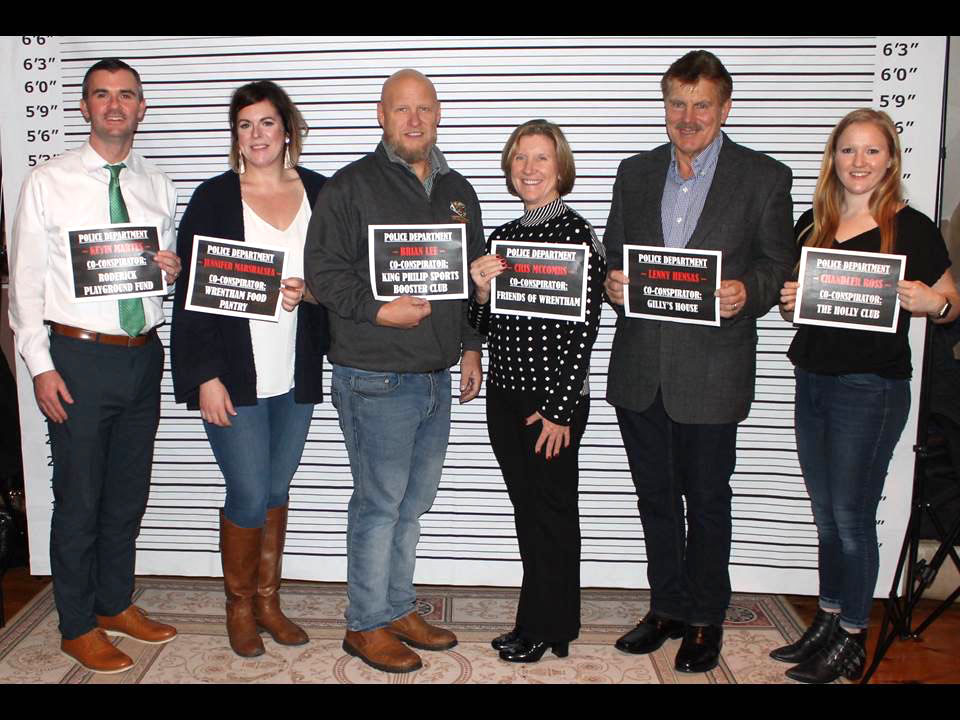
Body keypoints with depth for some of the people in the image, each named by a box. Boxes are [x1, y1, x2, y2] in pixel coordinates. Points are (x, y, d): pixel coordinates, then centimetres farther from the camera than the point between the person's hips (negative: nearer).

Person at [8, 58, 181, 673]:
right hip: (79, 357, -4)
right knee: (79, 500, 5)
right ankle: (77, 627, 23)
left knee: (129, 494, 16)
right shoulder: (47, 183, -3)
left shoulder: (159, 188, 8)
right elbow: (26, 283, -4)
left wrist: (173, 271, -7)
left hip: (145, 356, 4)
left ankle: (116, 604, 35)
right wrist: (41, 366, -10)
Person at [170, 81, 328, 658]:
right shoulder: (214, 199, -3)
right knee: (249, 496, -1)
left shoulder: (319, 194, 5)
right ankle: (239, 605, 23)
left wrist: (309, 290, -12)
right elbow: (190, 292, -5)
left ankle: (268, 599, 31)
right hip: (235, 376, -3)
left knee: (278, 488, 14)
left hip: (296, 375, 3)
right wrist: (206, 376, -11)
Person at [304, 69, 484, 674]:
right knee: (381, 500, 0)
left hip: (437, 376, 7)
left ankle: (399, 608, 29)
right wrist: (380, 311, -20)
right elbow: (322, 269, -9)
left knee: (415, 498, 14)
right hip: (375, 378, -6)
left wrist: (471, 346, 15)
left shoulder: (458, 192, 15)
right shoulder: (352, 186, -4)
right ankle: (367, 624, 15)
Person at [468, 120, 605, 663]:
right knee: (527, 510, 15)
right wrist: (482, 290, -8)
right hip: (505, 394, 7)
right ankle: (539, 622, 29)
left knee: (552, 511, 6)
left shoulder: (578, 235, -9)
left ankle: (546, 628, 21)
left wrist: (559, 410, -15)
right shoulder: (503, 237, 10)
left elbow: (583, 329, -13)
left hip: (555, 399, -6)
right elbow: (484, 327, 13)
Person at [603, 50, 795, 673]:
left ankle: (705, 620, 28)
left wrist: (746, 291, -21)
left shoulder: (765, 177, -2)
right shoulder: (636, 172, 9)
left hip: (712, 372, -4)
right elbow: (612, 254, 13)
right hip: (639, 369, 4)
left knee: (707, 500, 9)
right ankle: (668, 608, 33)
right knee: (656, 497, 16)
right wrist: (612, 283, -8)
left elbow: (780, 264, 0)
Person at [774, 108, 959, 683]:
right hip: (813, 381, 6)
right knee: (826, 517, 15)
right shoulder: (812, 225, 8)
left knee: (852, 518, 2)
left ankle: (852, 640, 18)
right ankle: (828, 622, 30)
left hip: (872, 389, -5)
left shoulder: (913, 228, -7)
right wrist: (788, 300, -5)